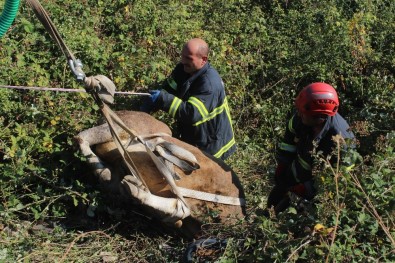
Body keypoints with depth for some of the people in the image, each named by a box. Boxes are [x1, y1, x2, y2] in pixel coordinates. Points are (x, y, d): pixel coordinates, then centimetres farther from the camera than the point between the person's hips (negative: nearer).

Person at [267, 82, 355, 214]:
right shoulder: (301, 118, -18)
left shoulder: (339, 140, -35)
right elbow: (289, 141, 1)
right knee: (273, 201, 18)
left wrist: (300, 190, -26)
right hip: (292, 175, 6)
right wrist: (279, 173, 5)